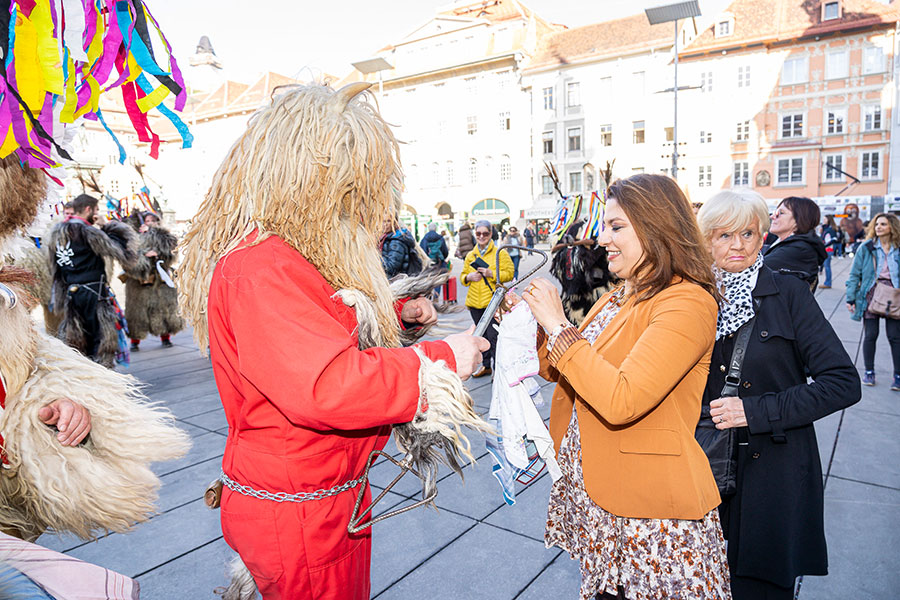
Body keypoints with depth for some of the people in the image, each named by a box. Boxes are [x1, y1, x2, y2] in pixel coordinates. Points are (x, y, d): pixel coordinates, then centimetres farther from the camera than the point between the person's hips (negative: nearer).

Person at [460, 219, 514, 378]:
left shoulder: (500, 253, 0)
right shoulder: (470, 255, 13)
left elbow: (509, 274, -4)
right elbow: (463, 276, 18)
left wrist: (491, 273, -18)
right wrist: (468, 277, -5)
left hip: (493, 301, -5)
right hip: (475, 302, 5)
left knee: (493, 337, -10)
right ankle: (486, 365, 27)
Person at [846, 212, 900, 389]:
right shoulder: (866, 248, 0)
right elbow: (855, 274, 1)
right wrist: (850, 298, -5)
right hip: (871, 293, -1)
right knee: (870, 335, 4)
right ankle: (869, 371, 18)